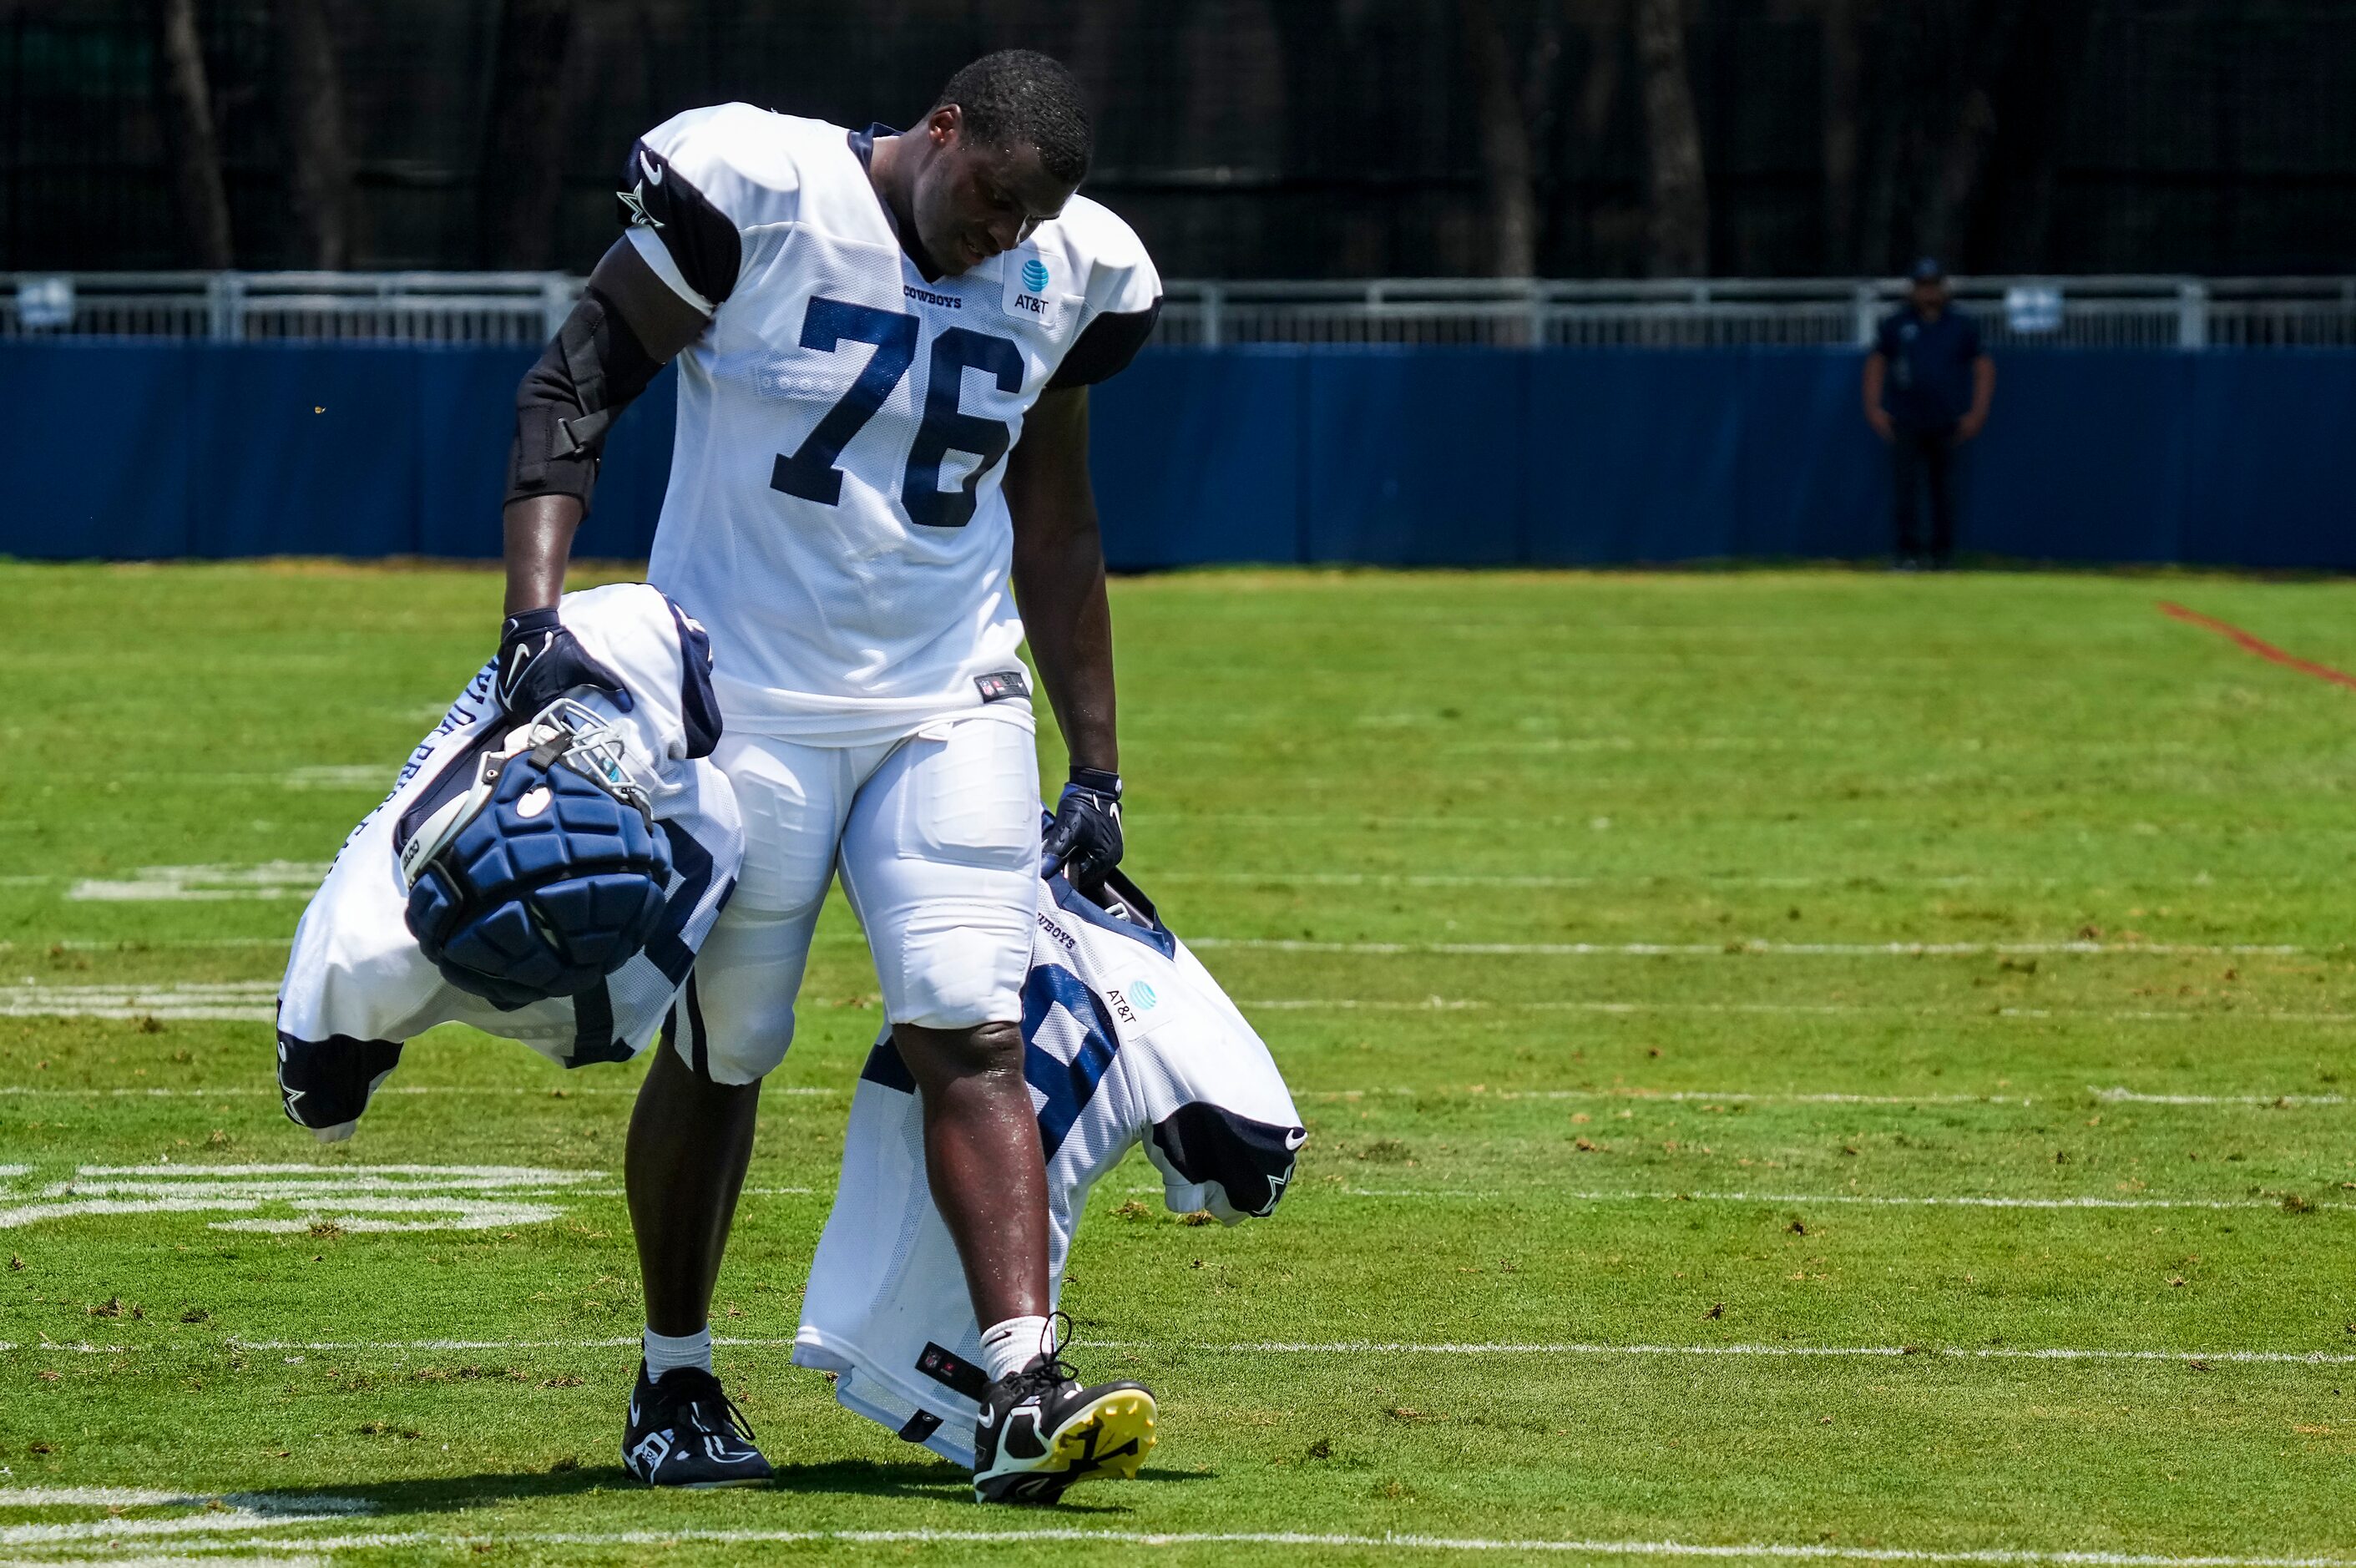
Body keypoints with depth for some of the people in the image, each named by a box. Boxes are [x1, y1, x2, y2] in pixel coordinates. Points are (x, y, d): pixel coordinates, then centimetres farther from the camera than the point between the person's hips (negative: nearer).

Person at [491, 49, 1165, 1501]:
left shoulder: (1065, 276, 3)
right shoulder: (760, 197, -14)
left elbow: (1056, 530, 15)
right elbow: (572, 388, -10)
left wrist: (1098, 772, 17)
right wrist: (536, 615, -22)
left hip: (949, 710, 3)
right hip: (742, 707, -3)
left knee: (972, 1037, -11)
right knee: (719, 1053, 5)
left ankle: (1024, 1391, -20)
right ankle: (675, 1385, 23)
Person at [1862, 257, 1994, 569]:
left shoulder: (1961, 326, 6)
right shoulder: (1896, 325, 6)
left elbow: (1984, 366, 8)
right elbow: (1876, 363, 12)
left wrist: (1977, 412, 0)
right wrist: (1874, 408, 2)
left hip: (1946, 424, 0)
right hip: (1906, 423, 0)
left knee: (1944, 489, 5)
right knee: (1905, 486, -9)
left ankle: (1943, 551, 15)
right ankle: (1909, 551, -8)